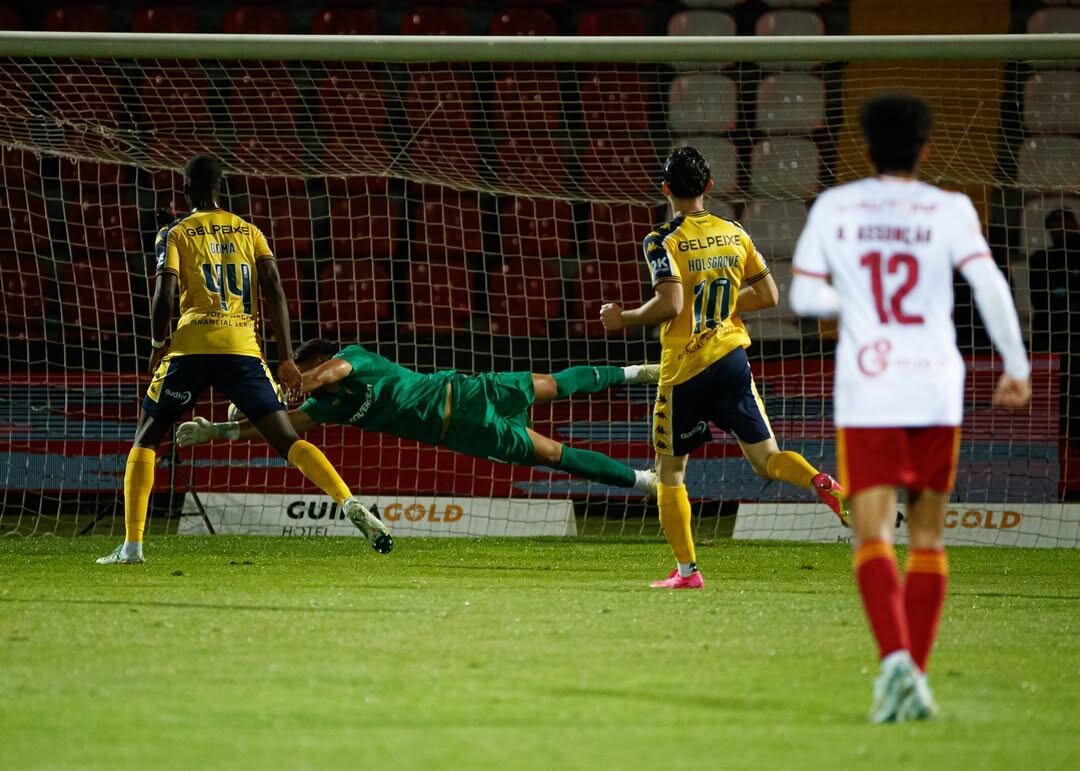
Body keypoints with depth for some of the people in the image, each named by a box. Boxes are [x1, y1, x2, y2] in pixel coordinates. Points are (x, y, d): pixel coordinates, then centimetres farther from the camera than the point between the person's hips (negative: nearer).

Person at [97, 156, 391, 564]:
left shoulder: (175, 235, 8)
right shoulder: (249, 232, 17)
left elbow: (165, 294, -5)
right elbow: (275, 292, 7)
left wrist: (158, 346, 11)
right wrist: (287, 360, 8)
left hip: (192, 347, -2)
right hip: (243, 347, 2)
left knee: (146, 438, 12)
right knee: (287, 440, 1)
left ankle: (132, 543, 1)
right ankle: (350, 504, -22)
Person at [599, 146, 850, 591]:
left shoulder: (663, 242, -11)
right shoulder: (734, 234, 6)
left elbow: (669, 304, -23)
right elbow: (768, 295, 8)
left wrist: (623, 319, -7)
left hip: (684, 370, -4)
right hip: (732, 361, 4)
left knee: (670, 471, 11)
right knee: (766, 458, 5)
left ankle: (687, 570, 8)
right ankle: (822, 484, -26)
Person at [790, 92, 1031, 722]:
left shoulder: (833, 209, 3)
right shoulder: (949, 210, -1)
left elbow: (804, 297, 6)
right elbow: (991, 287, -11)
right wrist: (1017, 367, -2)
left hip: (866, 395, -1)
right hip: (937, 392, 1)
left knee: (873, 537, -5)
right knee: (928, 536, 14)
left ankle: (896, 660, -29)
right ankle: (918, 677, 11)